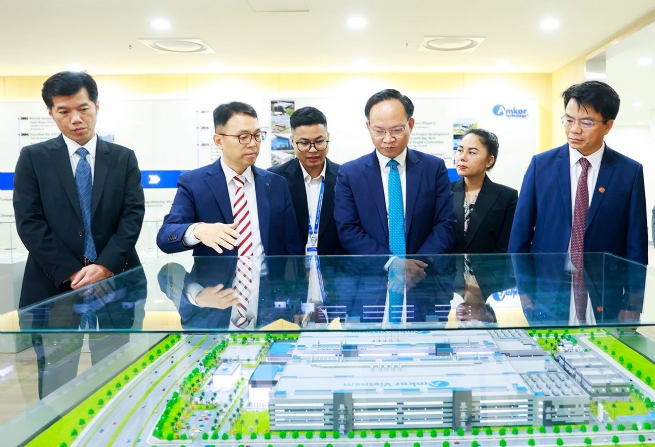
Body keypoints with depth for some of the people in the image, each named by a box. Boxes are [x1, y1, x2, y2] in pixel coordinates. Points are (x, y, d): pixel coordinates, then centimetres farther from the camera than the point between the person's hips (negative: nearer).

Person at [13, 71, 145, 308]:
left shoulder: (124, 157, 7)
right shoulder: (33, 157, 3)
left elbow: (133, 214, -2)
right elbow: (29, 222, -4)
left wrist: (106, 266, -16)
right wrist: (70, 273, -14)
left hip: (116, 280, 1)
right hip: (53, 284, -1)